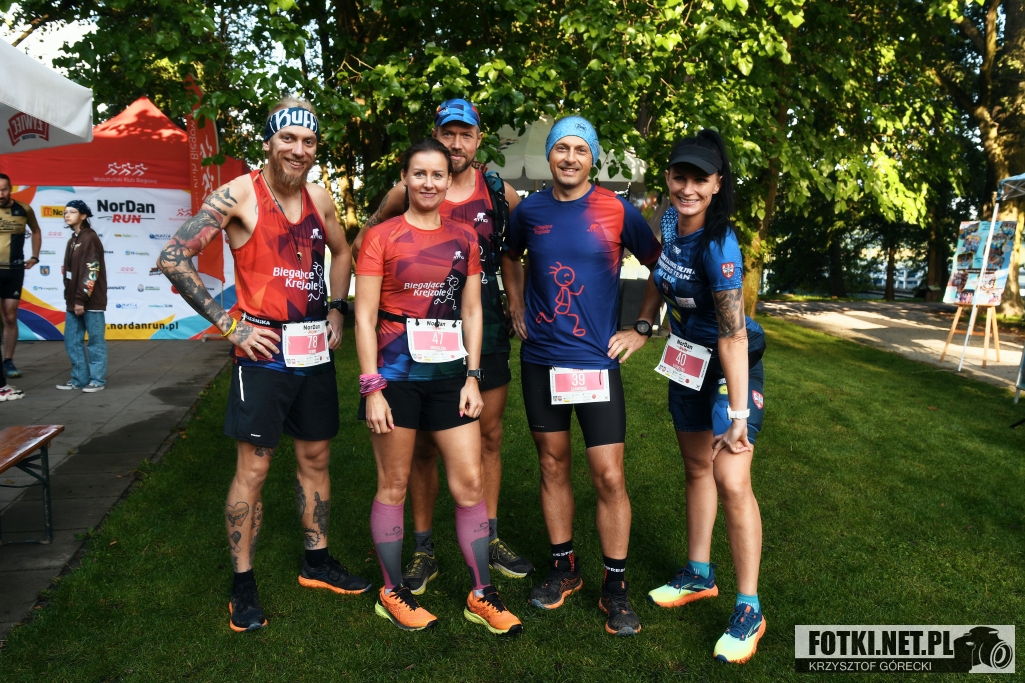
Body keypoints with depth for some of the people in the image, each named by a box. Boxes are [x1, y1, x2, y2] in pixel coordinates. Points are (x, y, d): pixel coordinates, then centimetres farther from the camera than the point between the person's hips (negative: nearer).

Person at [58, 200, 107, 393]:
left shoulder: (90, 238, -10)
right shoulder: (73, 240, 17)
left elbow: (91, 272, -16)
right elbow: (68, 271, 20)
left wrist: (81, 299, -19)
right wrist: (70, 298, 13)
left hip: (91, 301, -9)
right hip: (74, 300, 9)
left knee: (96, 341, -1)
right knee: (72, 341, 10)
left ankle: (98, 380, 6)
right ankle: (79, 378, 18)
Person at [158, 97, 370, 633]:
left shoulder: (319, 198, 8)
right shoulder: (239, 195, -9)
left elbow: (341, 252, 25)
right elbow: (172, 258, -11)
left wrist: (337, 309, 12)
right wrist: (228, 324, -13)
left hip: (316, 349, 6)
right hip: (264, 351, -6)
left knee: (315, 457, 15)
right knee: (253, 467, 1)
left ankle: (316, 561, 32)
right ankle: (243, 584, 17)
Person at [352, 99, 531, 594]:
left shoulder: (499, 192, 3)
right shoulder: (406, 193, -2)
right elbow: (363, 242, 10)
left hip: (486, 331, 2)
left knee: (489, 436, 10)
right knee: (424, 444, 5)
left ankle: (489, 540, 27)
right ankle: (423, 551, 20)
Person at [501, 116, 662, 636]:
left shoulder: (617, 211, -4)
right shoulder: (530, 211, 4)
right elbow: (510, 256, 24)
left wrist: (643, 329, 2)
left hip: (596, 360, -3)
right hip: (540, 359, 3)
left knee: (609, 476, -3)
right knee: (553, 465, 12)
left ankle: (615, 587, 14)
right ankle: (563, 569, 29)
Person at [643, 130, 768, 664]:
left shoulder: (718, 246, -27)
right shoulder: (670, 221, -5)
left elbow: (733, 335, -30)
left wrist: (738, 414, -32)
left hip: (731, 366, -8)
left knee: (731, 483, -11)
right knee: (696, 469, 16)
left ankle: (748, 611, 4)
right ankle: (699, 575, 33)